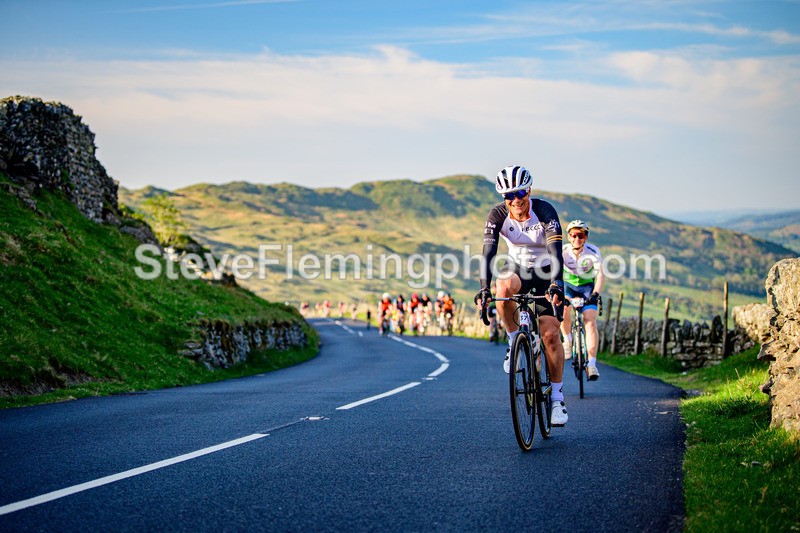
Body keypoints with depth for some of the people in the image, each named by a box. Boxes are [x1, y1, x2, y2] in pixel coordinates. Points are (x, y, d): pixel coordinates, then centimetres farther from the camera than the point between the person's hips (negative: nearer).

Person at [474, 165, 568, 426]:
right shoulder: (498, 215, -18)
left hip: (545, 272, -2)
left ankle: (557, 395, 0)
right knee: (504, 287, -36)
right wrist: (484, 287, -40)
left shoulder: (544, 211, -24)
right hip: (517, 267, 2)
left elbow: (555, 250, -35)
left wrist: (557, 284, -50)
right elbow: (488, 251, -26)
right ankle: (514, 340, -13)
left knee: (550, 334, -13)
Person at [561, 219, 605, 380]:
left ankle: (591, 363, -20)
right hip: (567, 285, 1)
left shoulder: (593, 251, -23)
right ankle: (568, 340, -2)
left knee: (590, 322, -18)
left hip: (587, 286, -1)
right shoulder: (562, 251, -21)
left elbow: (600, 274, -29)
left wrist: (596, 293, -45)